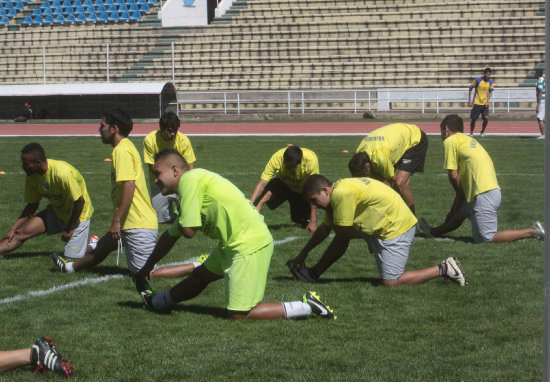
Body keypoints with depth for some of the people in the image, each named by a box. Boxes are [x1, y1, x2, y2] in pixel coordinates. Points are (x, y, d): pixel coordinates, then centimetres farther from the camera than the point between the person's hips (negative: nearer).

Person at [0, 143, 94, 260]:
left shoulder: (63, 173, -34)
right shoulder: (32, 176, -11)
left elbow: (79, 202, -25)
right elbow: (32, 205, 1)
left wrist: (70, 229, -15)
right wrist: (13, 228, -6)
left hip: (78, 215, -6)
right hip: (56, 212, 6)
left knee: (72, 258, -5)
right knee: (23, 232, -12)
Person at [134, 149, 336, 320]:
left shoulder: (189, 179, -13)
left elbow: (188, 230, -18)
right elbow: (171, 235, 29)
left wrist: (177, 223, 7)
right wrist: (146, 269, 37)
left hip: (250, 246, -10)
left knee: (239, 315, -9)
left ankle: (307, 307, -8)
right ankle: (157, 301, 49)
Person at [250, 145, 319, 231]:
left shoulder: (311, 160, -37)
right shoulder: (277, 158, -35)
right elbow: (262, 184, -36)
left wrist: (313, 221, -29)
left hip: (302, 190, 0)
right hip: (283, 183, 0)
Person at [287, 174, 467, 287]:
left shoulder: (341, 194, -22)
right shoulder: (338, 193, 11)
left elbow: (342, 233, -15)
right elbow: (324, 229, 22)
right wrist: (303, 254, 26)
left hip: (397, 227, -10)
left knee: (390, 283, -11)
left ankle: (444, 269, -7)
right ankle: (314, 274, 23)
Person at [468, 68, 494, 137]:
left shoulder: (491, 82, 1)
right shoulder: (477, 80, -9)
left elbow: (490, 92, 9)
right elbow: (470, 89, 0)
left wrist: (487, 101, -6)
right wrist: (470, 100, -4)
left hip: (485, 104, 2)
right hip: (476, 103, -2)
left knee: (486, 118, -11)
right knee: (474, 119, 0)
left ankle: (482, 132, 10)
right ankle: (471, 133, 16)